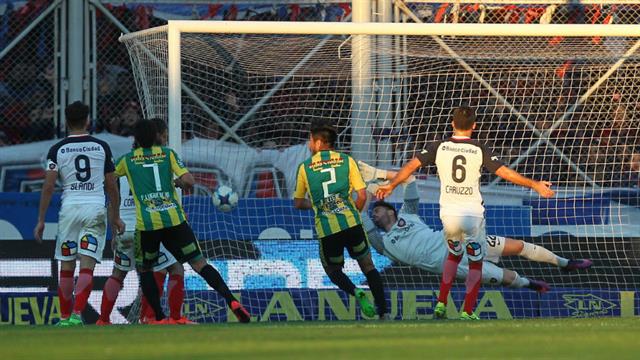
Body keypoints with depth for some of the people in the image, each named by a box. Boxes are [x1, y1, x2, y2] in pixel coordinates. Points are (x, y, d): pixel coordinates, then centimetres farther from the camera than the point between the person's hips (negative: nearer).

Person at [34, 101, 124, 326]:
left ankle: (65, 318, 16)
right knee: (87, 267, -5)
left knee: (66, 267, 11)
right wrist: (115, 217, 18)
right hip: (96, 209, 0)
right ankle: (77, 314, -20)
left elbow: (48, 187, -3)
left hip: (70, 208, 0)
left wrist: (41, 220, 1)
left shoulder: (57, 150, 1)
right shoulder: (101, 147, 5)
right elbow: (112, 186, 8)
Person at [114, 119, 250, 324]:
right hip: (174, 218, 1)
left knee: (144, 269, 17)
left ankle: (159, 318, 8)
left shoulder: (128, 160, 10)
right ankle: (231, 301, -13)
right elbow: (189, 181, -1)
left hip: (147, 224, -1)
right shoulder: (168, 154, 9)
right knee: (199, 263, 1)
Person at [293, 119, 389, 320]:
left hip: (326, 229, -1)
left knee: (333, 270, 20)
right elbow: (362, 196, 3)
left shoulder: (305, 167, 7)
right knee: (368, 266, 14)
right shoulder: (347, 161, 7)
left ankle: (355, 292, -11)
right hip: (351, 224, 1)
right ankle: (383, 312, 2)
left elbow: (298, 204, 15)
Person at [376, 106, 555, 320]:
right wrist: (534, 185, -1)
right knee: (475, 263, 10)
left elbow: (411, 166, -1)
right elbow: (505, 172, -9)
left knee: (454, 254, 25)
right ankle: (467, 312, 4)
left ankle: (441, 303, 16)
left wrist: (391, 186, 12)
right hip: (473, 214, -3)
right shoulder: (479, 150, -6)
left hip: (448, 214, 3)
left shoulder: (439, 147, -1)